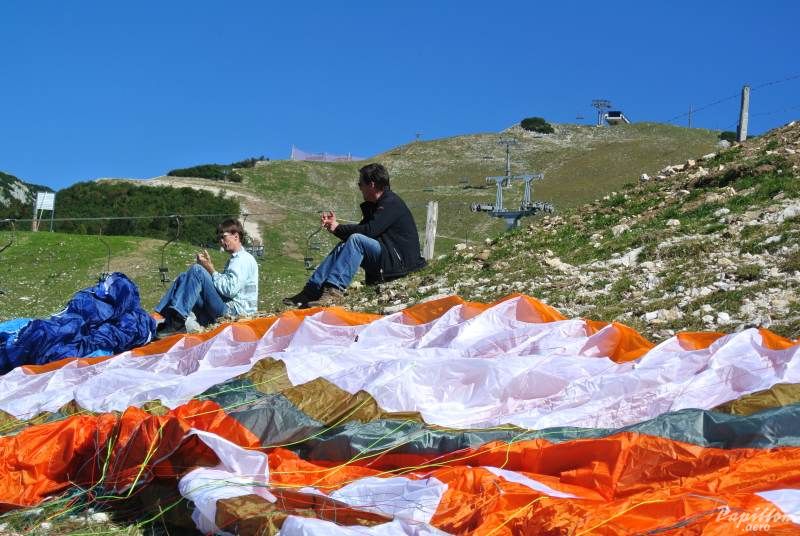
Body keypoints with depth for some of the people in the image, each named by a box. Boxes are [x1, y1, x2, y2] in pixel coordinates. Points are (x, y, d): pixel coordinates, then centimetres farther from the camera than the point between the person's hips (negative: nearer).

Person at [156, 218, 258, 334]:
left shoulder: (244, 259, -7)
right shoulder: (233, 260, 27)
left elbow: (229, 290, -19)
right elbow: (223, 285, 17)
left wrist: (211, 269, -9)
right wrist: (208, 266, 4)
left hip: (234, 310, -10)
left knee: (197, 270, -19)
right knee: (183, 278, 4)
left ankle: (178, 318, -28)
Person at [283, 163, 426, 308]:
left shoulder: (391, 203, -12)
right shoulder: (374, 205, 18)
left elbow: (369, 230, -21)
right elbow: (360, 230, 17)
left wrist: (338, 228, -10)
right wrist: (335, 224, 4)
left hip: (400, 262, -10)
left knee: (357, 240, -26)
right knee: (344, 247, 2)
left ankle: (334, 291, -36)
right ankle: (312, 290, -10)